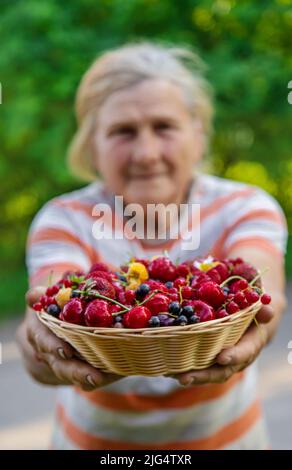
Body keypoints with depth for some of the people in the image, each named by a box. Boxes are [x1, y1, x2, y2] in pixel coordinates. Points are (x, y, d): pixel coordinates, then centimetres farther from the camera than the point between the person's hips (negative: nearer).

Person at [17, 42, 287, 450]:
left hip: (226, 433, 1)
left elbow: (259, 285, -30)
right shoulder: (65, 221, -12)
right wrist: (42, 344, -51)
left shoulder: (245, 209, -10)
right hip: (97, 437, 0)